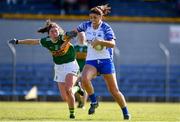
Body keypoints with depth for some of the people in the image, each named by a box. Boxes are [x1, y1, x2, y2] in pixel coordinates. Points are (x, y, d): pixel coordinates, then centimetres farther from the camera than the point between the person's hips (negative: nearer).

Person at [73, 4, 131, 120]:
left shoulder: (106, 28, -11)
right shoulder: (86, 25, 1)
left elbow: (112, 44, -24)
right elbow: (76, 30, 22)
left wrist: (99, 42, -37)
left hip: (106, 60, -3)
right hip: (91, 61, 3)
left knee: (114, 90, -1)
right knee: (85, 79, -29)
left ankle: (126, 112, 16)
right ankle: (94, 102, -8)